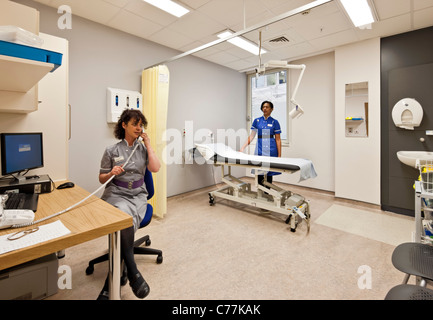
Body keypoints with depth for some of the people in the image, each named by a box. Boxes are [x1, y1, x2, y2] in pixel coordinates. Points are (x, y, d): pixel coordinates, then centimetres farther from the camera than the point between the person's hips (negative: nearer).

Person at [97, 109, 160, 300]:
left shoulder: (143, 148, 9)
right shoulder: (112, 151, 5)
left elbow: (155, 168, -8)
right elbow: (101, 179, 10)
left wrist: (148, 144, -5)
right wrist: (112, 173, -13)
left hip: (138, 194, 1)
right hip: (116, 193, -1)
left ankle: (109, 286, -16)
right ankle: (133, 273, -22)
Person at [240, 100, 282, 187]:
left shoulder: (274, 122, 3)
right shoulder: (257, 121, 8)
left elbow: (278, 139, 2)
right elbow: (252, 136, 7)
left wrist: (279, 155, -4)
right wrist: (243, 147, -3)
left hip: (271, 151, -1)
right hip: (259, 150, 2)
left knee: (269, 173, 3)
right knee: (259, 173, 2)